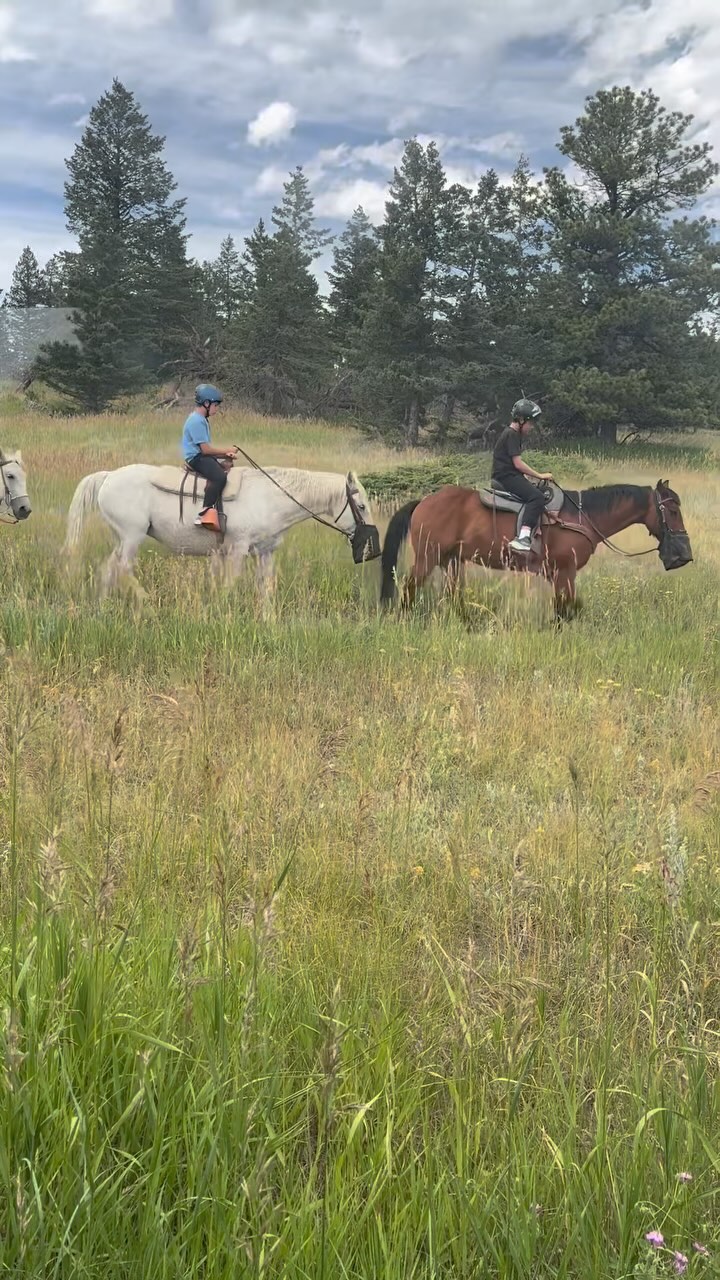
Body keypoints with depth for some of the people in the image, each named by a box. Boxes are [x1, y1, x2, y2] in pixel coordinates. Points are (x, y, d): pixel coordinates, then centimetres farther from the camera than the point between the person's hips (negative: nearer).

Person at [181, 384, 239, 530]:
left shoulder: (202, 420, 18)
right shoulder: (197, 421, -14)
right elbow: (205, 449, -18)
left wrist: (226, 455, 4)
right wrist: (227, 451, -7)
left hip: (203, 457, 11)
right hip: (196, 458, -11)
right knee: (219, 476, -30)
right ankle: (206, 513, -36)